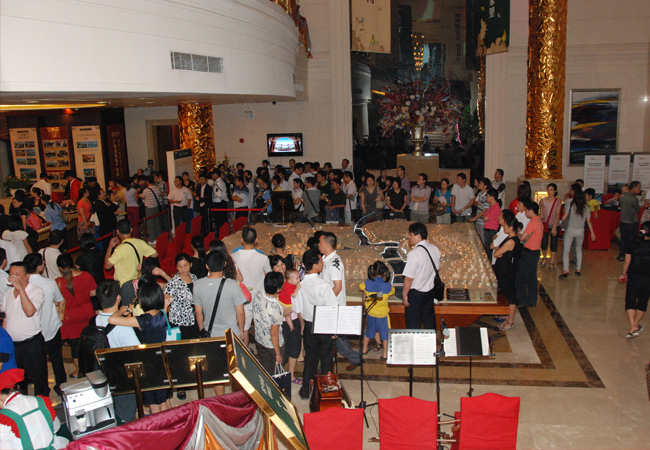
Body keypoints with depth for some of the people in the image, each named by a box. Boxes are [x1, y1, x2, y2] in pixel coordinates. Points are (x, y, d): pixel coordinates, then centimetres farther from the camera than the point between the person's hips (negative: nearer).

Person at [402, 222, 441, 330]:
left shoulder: (414, 254, -26)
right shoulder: (434, 248, -2)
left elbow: (409, 278, -23)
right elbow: (437, 269, 11)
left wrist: (405, 294, -11)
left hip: (415, 293, -7)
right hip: (430, 290, 7)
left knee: (413, 323, 8)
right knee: (429, 318, 22)